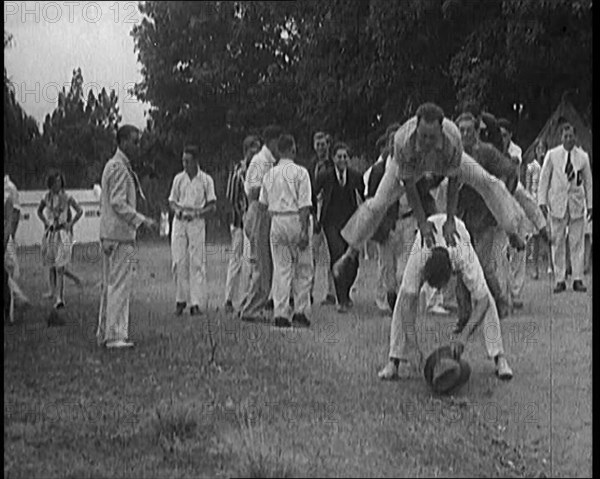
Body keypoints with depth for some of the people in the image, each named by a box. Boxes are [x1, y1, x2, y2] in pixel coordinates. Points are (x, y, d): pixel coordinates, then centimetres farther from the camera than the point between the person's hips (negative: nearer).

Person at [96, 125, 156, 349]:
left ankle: (104, 333, 17)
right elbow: (118, 203, -20)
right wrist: (142, 220, -20)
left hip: (109, 234, 11)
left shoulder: (113, 165, 19)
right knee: (119, 284, -9)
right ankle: (115, 335, -8)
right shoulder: (118, 168, -13)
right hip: (119, 233, -11)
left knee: (109, 284, 13)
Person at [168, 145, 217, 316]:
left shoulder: (206, 180, 1)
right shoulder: (178, 178, 9)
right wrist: (178, 209, -8)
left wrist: (197, 213, -14)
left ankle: (197, 303, -4)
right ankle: (181, 299, 10)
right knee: (179, 262, -1)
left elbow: (212, 206, 2)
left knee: (197, 262, -5)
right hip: (179, 222, 2)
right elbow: (172, 201, 14)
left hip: (197, 223, -2)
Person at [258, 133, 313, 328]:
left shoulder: (270, 174, 8)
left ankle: (280, 314, 3)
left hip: (277, 222, 4)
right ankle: (300, 312, 3)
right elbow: (305, 205, -11)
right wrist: (304, 231, -11)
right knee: (303, 269, 6)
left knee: (281, 269, 6)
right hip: (296, 221, -4)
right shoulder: (300, 172, -6)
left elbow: (262, 204, 8)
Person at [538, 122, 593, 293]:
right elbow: (544, 179, 5)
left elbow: (588, 182, 11)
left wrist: (590, 205, 8)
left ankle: (578, 279, 4)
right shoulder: (552, 155, 2)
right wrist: (542, 200, -2)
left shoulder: (583, 156, 6)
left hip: (577, 203, 1)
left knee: (577, 243, 0)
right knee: (557, 242, 0)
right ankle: (559, 280, 4)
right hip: (557, 203, -1)